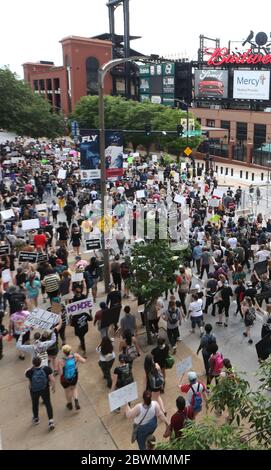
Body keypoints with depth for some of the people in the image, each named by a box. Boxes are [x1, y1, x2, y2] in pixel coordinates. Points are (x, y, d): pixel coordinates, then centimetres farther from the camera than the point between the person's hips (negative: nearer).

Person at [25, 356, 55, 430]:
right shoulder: (47, 369, -24)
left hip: (34, 391, 0)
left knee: (35, 404, 25)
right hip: (45, 390, 0)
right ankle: (51, 421, 11)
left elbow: (26, 374, -1)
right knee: (48, 403, 18)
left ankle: (36, 419, 48)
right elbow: (52, 379, -18)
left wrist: (32, 367, 3)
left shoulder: (30, 372, -26)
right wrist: (53, 387, -1)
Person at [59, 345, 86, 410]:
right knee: (74, 388, 32)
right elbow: (84, 361, -11)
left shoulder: (61, 362, -32)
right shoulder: (75, 356, -24)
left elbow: (60, 373, -26)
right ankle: (76, 400, 12)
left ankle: (69, 404, 49)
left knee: (67, 390, 26)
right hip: (74, 377, 2)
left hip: (65, 379, -2)